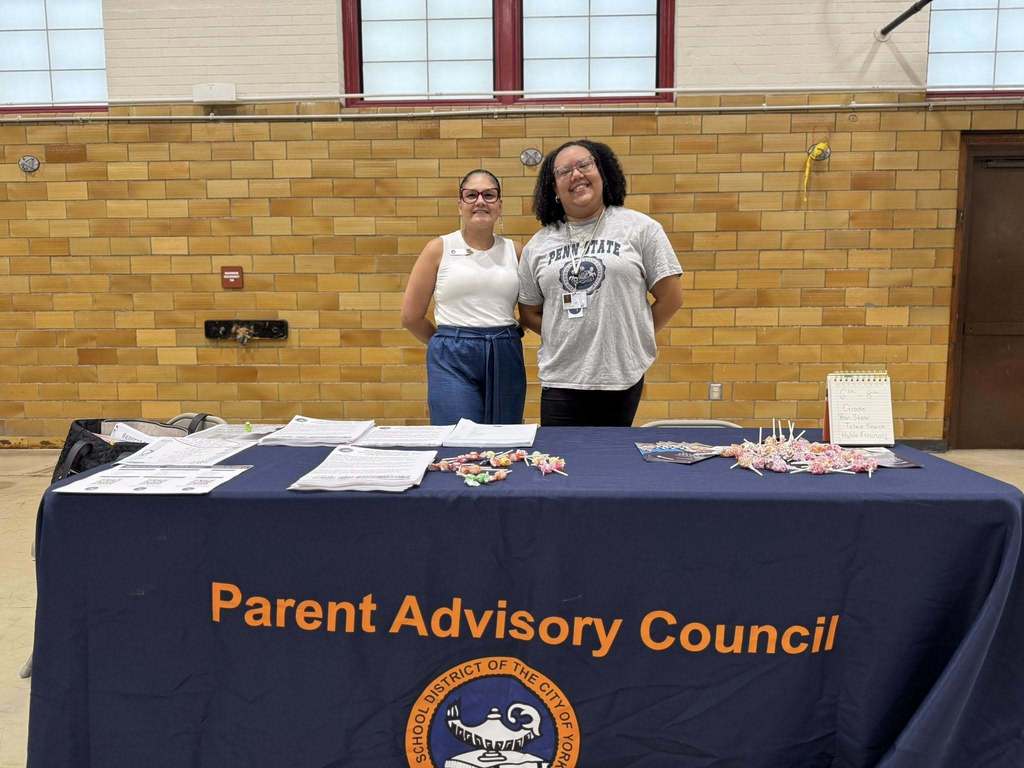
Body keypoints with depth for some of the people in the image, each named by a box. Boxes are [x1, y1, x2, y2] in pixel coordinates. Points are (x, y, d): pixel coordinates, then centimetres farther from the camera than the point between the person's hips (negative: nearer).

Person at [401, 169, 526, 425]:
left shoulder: (514, 251, 8)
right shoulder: (439, 248, 2)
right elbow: (411, 316, 5)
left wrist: (501, 337, 6)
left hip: (505, 358, 3)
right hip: (453, 359, -3)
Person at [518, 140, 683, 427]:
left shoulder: (640, 228, 1)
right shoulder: (537, 245, 8)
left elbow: (670, 298, 2)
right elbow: (529, 313, 14)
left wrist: (631, 338, 4)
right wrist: (567, 339, 3)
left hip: (622, 378, -2)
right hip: (560, 381, 2)